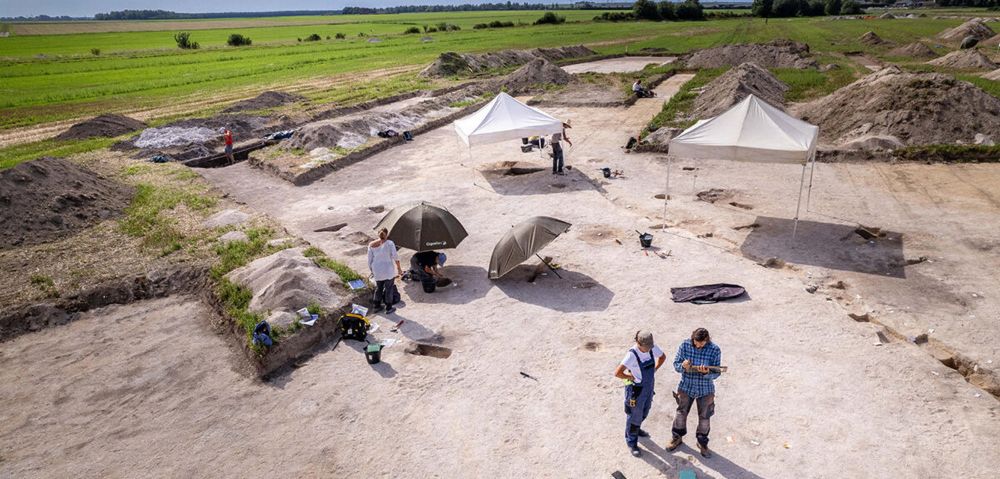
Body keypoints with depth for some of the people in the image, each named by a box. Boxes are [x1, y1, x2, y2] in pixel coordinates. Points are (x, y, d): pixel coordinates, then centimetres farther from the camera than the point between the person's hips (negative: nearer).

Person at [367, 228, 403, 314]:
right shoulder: (389, 243, -11)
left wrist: (372, 271, 16)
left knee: (378, 288, 22)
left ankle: (375, 307, 32)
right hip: (388, 270, -4)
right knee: (389, 289, 11)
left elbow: (370, 260, 4)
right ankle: (389, 309, 20)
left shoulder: (371, 245, -1)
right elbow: (395, 256, -15)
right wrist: (399, 268, -5)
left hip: (377, 271, 4)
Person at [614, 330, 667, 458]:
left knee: (644, 412, 27)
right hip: (636, 390, -7)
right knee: (634, 416, 10)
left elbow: (662, 357, 10)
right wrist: (631, 377, -21)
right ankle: (632, 443, 29)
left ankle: (636, 429, 54)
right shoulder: (632, 354, -32)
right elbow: (617, 373, -37)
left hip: (649, 386, 7)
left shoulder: (653, 347, -13)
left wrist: (654, 371, 2)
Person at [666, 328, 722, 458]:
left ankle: (702, 443, 40)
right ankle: (677, 437, 43)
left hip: (705, 390, -1)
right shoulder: (685, 345, -16)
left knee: (704, 417, 16)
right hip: (686, 387, 1)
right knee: (681, 413, 19)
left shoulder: (715, 350, -18)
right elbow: (676, 364, -9)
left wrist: (707, 372, -35)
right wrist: (683, 366, -31)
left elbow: (716, 373, -13)